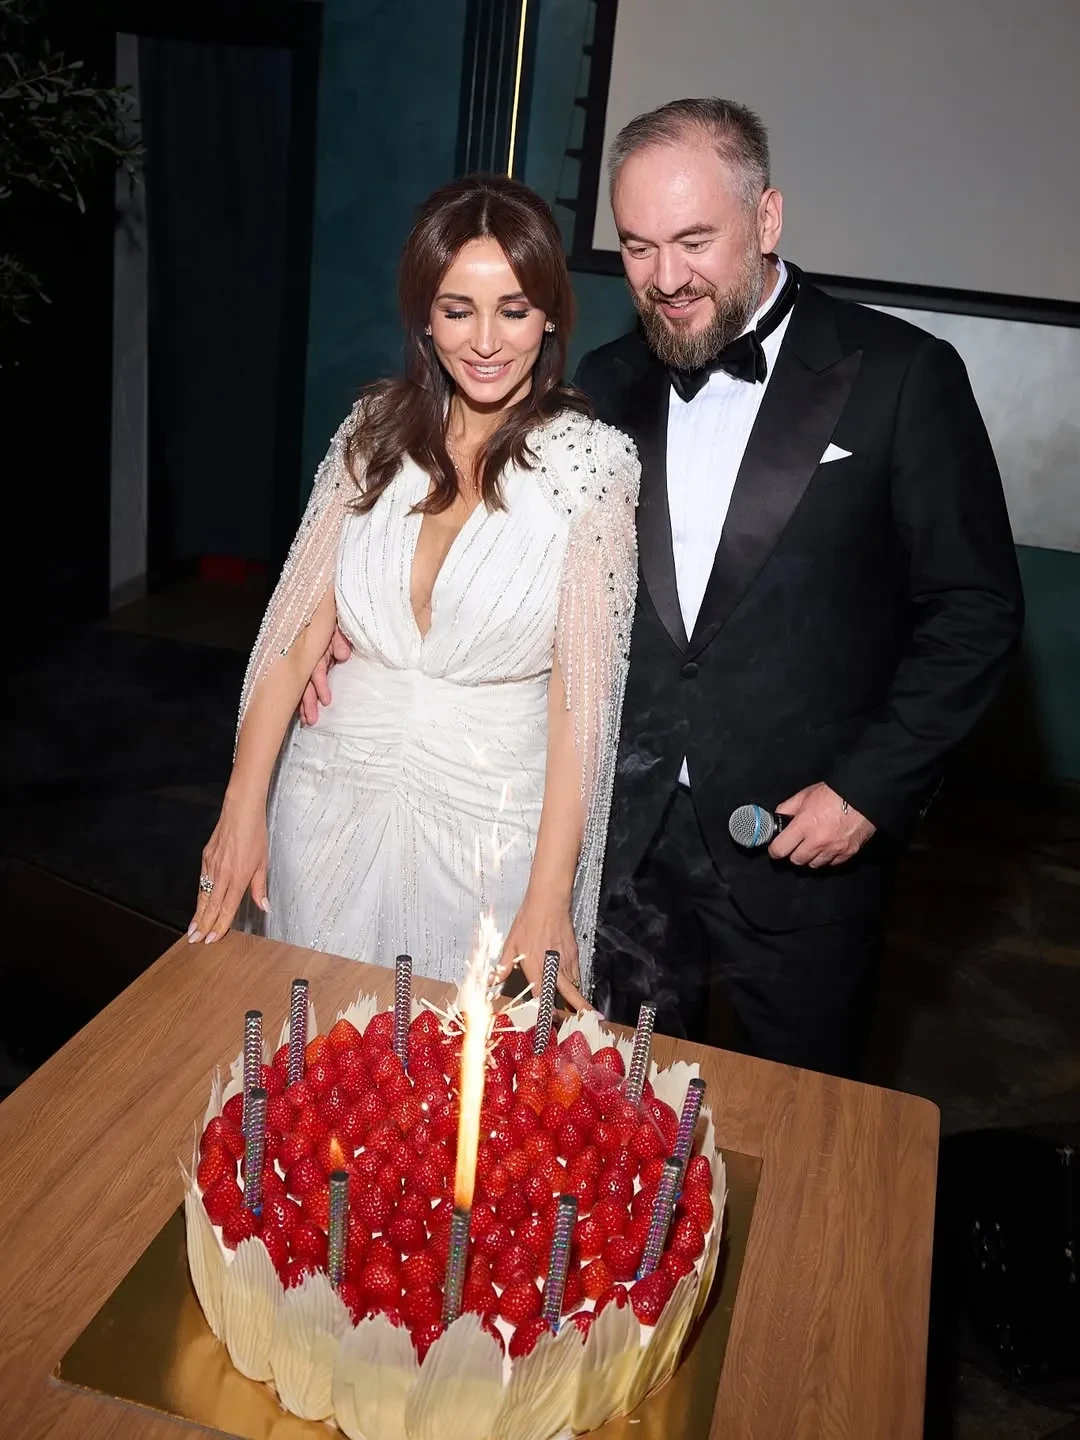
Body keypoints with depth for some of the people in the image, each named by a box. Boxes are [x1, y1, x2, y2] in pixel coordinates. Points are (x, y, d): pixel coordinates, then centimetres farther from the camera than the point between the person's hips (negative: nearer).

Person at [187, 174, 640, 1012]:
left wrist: (549, 902, -17)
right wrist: (243, 810, -4)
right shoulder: (376, 431, -1)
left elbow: (585, 690, -14)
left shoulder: (593, 460, -11)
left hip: (493, 825, -3)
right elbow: (294, 629, 0)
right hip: (337, 806, 3)